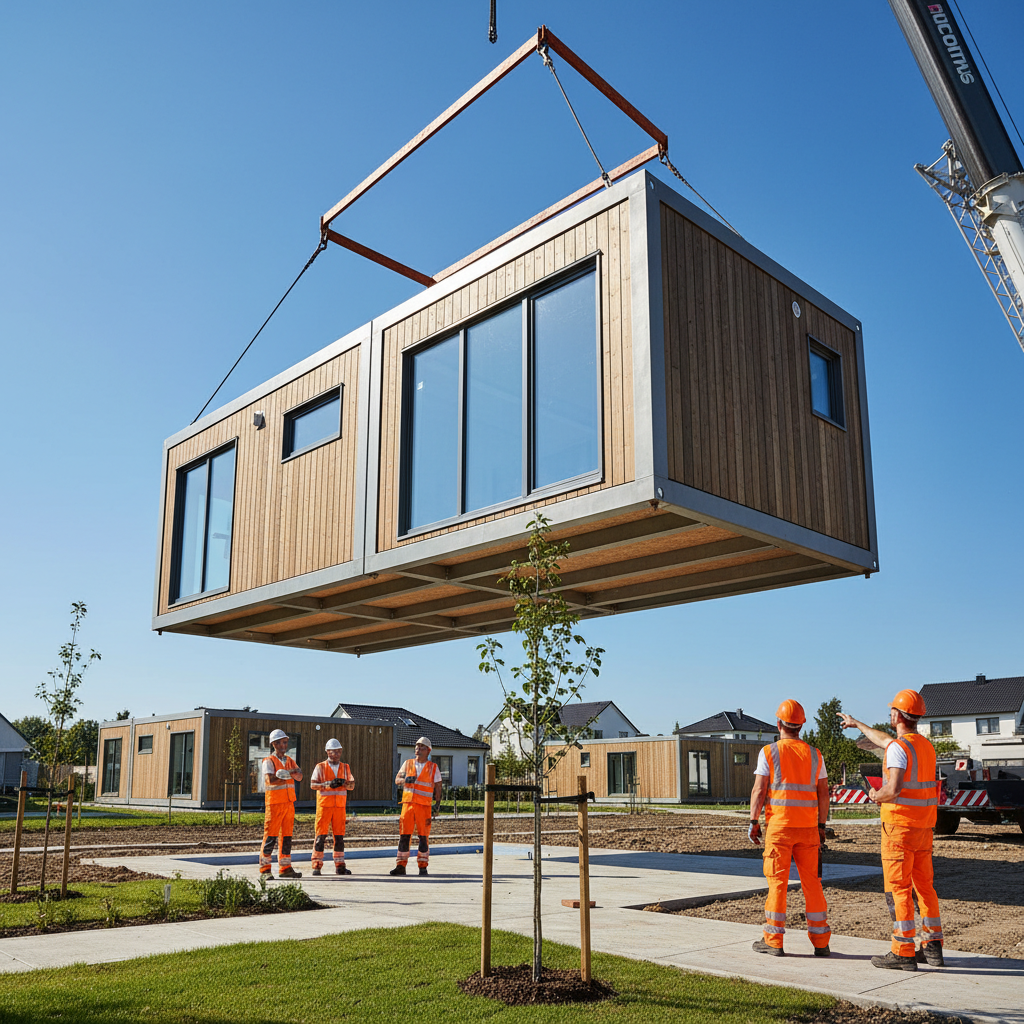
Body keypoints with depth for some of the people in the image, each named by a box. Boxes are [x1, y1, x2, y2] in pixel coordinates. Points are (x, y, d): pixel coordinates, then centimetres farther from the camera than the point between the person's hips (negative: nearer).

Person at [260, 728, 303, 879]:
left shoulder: (289, 761, 16)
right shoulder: (269, 761, -4)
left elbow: (299, 776, 1)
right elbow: (270, 780, -20)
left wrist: (288, 772, -18)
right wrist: (287, 778, -9)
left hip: (289, 803, 6)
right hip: (274, 803, -6)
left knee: (287, 836, 9)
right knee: (270, 836, -5)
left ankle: (285, 868, 15)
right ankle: (265, 869, 2)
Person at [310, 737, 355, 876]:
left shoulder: (345, 768, 13)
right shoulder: (320, 767, 3)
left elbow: (352, 785, 7)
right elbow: (312, 785, -6)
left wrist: (344, 783, -14)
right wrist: (328, 784, -19)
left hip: (340, 806, 3)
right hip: (324, 805, -3)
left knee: (339, 835, 4)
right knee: (321, 835, -5)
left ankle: (340, 866, 9)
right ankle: (317, 866, 1)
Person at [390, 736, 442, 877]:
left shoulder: (433, 768, 6)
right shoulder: (408, 763, 12)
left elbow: (438, 788, 6)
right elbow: (397, 780, 8)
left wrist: (437, 804, -5)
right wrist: (405, 779, -14)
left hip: (424, 805, -2)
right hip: (408, 803, 2)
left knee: (423, 836, -2)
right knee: (404, 835, -1)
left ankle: (423, 866, 7)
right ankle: (401, 865, 5)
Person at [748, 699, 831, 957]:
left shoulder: (769, 752, -5)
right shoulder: (814, 754, 5)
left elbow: (759, 789, -8)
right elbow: (823, 793, 6)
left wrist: (753, 822, -2)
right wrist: (821, 826, 14)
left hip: (778, 826, -3)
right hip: (808, 826, 3)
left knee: (777, 882, 1)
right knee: (812, 882, 9)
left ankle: (773, 941, 4)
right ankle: (820, 941, 12)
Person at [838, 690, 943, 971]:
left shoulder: (899, 748, -18)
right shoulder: (925, 745, 12)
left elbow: (893, 789, -27)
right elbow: (885, 741, 30)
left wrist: (876, 796, -4)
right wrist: (857, 724, 41)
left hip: (899, 825, -9)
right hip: (923, 827, 9)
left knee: (898, 889, -3)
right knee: (924, 887, 14)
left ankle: (903, 953, -2)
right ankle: (932, 947, 18)